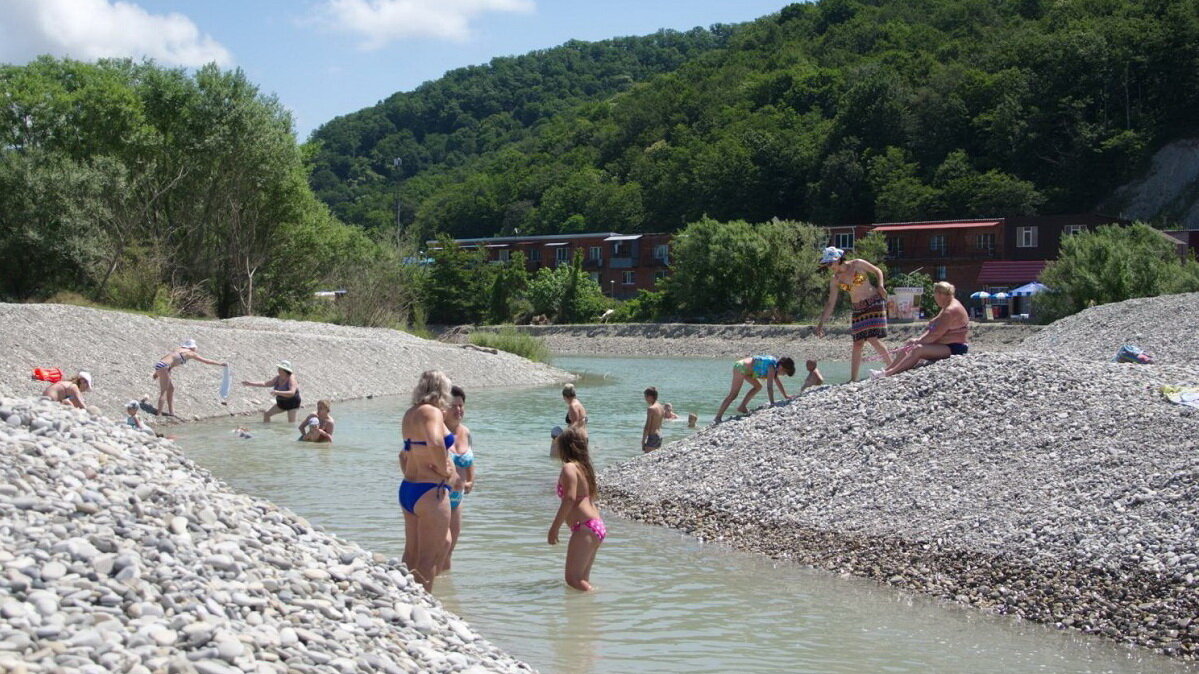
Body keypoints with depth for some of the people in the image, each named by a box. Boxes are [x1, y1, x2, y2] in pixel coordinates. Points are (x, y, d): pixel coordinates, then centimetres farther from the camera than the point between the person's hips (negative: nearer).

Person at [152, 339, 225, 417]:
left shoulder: (177, 349, 22)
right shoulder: (190, 353, 1)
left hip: (159, 364, 8)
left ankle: (171, 412, 19)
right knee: (163, 391, -5)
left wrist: (156, 373, 28)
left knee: (171, 388, 17)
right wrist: (220, 364, 13)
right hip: (163, 367, -8)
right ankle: (159, 413, -7)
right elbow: (206, 361, 5)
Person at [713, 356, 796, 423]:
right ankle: (718, 418, -14)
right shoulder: (772, 367, -15)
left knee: (758, 386, 19)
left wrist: (785, 396, 31)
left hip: (741, 366, 10)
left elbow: (777, 381, 26)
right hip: (741, 368, -10)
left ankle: (742, 407, 15)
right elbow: (769, 386, -19)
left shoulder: (775, 363, 13)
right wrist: (772, 403, -18)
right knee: (733, 395, -11)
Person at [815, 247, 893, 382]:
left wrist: (880, 285, -12)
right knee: (857, 343, 1)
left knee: (873, 339, -17)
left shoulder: (857, 264, -7)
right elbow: (830, 303, 7)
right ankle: (853, 380, 5)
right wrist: (821, 323, 4)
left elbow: (877, 271, 7)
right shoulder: (835, 280, 3)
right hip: (858, 309, 4)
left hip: (874, 302, -4)